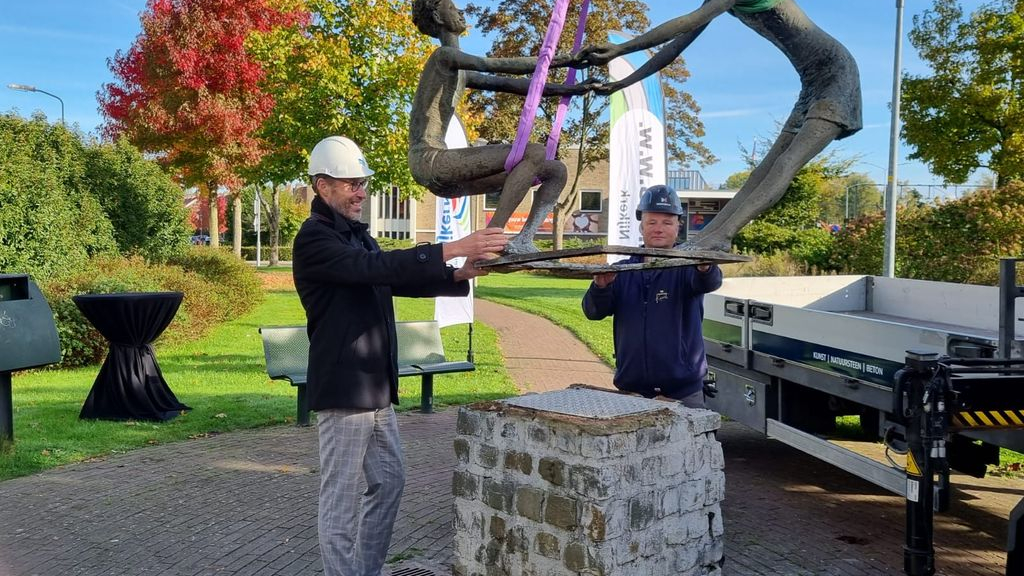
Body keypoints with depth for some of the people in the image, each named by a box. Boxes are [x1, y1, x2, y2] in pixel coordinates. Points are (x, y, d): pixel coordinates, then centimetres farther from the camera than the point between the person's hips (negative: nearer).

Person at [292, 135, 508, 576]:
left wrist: (458, 275, -2)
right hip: (343, 388, -10)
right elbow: (373, 268, -27)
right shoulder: (314, 238, -13)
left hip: (376, 387, 10)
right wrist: (452, 249, -33)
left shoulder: (356, 234, 16)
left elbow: (397, 281, 14)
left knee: (389, 481, 16)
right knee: (341, 497, 0)